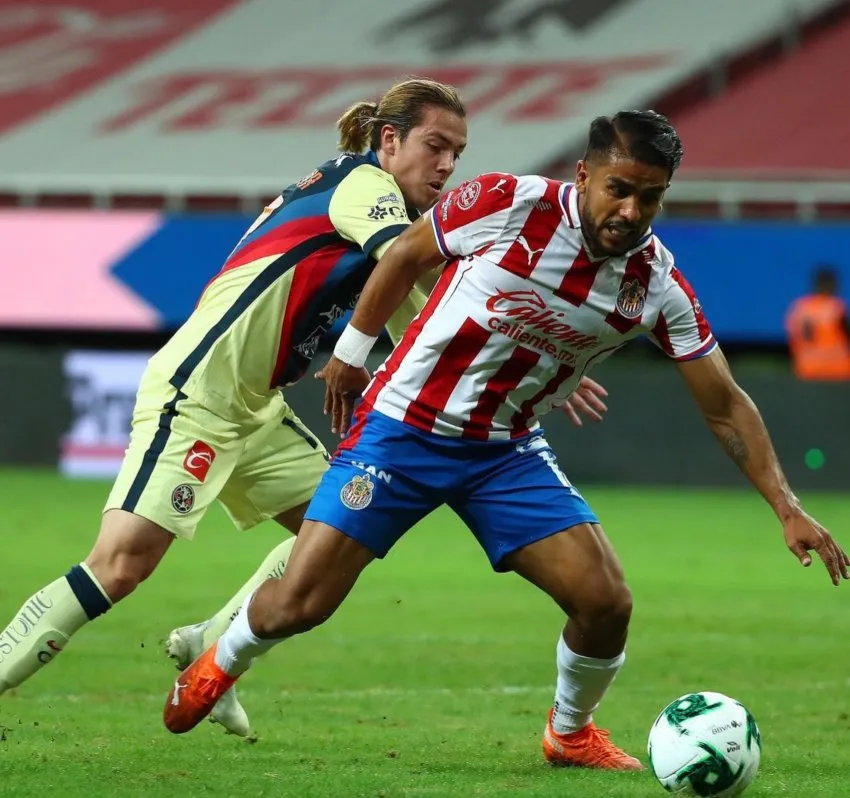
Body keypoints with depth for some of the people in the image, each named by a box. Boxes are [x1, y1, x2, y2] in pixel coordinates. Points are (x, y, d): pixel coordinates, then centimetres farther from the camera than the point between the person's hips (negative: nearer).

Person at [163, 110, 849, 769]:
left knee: (605, 601, -13)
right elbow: (408, 254, -1)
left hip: (507, 453, 3)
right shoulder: (508, 204, -20)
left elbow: (725, 406, -4)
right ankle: (221, 662, 27)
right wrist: (351, 350, 7)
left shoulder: (658, 285, -12)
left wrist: (788, 508, -11)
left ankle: (572, 732, 18)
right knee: (298, 605, -9)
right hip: (403, 425, -3)